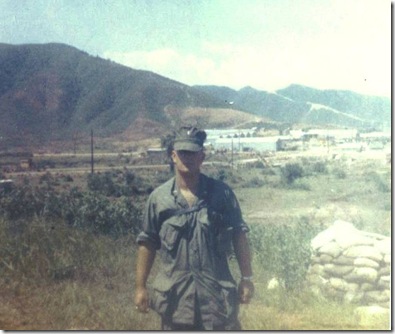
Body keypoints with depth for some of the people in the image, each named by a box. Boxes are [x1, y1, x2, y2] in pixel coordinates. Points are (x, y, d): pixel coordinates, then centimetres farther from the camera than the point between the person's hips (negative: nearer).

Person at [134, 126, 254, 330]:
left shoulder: (221, 193, -3)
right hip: (175, 294, 1)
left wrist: (247, 278, -2)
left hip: (217, 291, 0)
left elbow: (239, 237, 1)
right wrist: (140, 286, 2)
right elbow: (147, 243, 4)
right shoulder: (158, 198, -2)